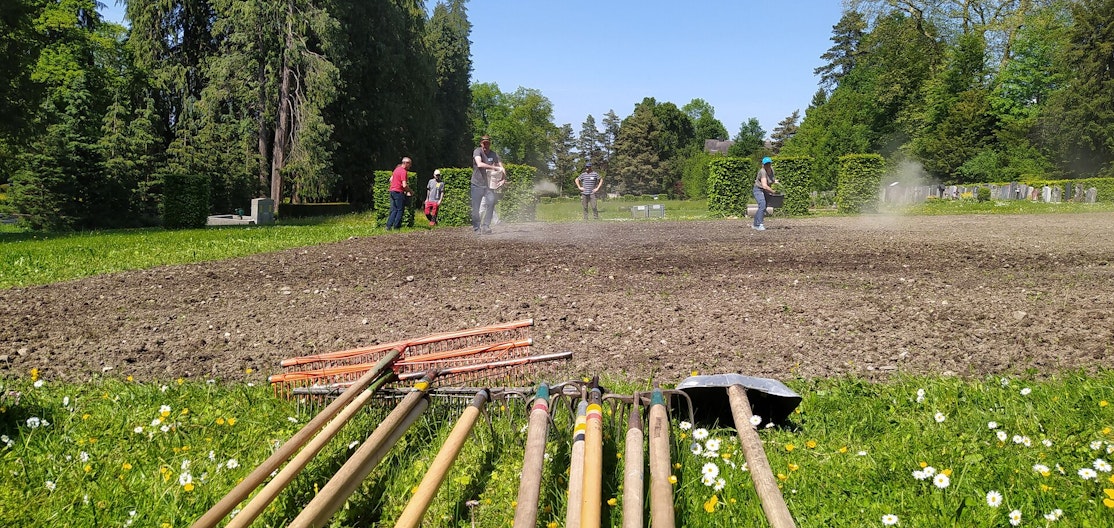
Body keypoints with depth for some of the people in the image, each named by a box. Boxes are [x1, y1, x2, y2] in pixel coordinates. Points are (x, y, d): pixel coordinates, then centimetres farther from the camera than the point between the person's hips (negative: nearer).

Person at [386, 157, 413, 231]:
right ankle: (396, 226, 1)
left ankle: (389, 226, 3)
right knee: (400, 210, 0)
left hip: (392, 191, 9)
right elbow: (404, 185, -21)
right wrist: (410, 192, -8)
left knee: (393, 210, 9)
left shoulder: (397, 169, 13)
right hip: (399, 192, -9)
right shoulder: (403, 171, -15)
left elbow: (391, 179, 24)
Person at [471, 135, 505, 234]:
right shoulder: (477, 151, -9)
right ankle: (477, 228, 15)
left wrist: (503, 178, -18)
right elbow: (479, 164, -26)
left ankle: (485, 226, -15)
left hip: (489, 184, 2)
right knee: (475, 208, -2)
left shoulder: (494, 154, 3)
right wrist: (495, 168, -27)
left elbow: (501, 168, 1)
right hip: (477, 184, -2)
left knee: (491, 202, -19)